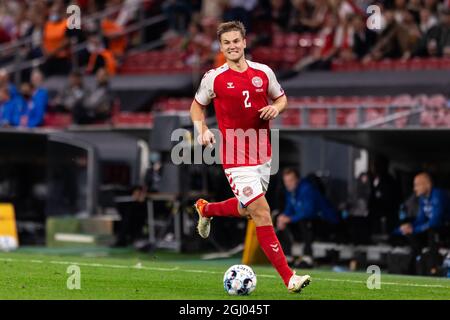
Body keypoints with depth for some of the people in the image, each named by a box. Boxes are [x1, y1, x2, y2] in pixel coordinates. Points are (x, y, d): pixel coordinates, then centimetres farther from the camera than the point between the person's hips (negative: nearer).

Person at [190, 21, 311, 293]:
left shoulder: (264, 73, 1)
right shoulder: (214, 78, -6)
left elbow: (281, 98, 15)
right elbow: (197, 106, 8)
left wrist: (276, 107, -7)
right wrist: (202, 130, -9)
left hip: (263, 155, 5)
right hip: (236, 158, -5)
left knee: (245, 210, 20)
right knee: (262, 214, -13)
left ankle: (206, 209, 51)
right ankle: (289, 278, -13)